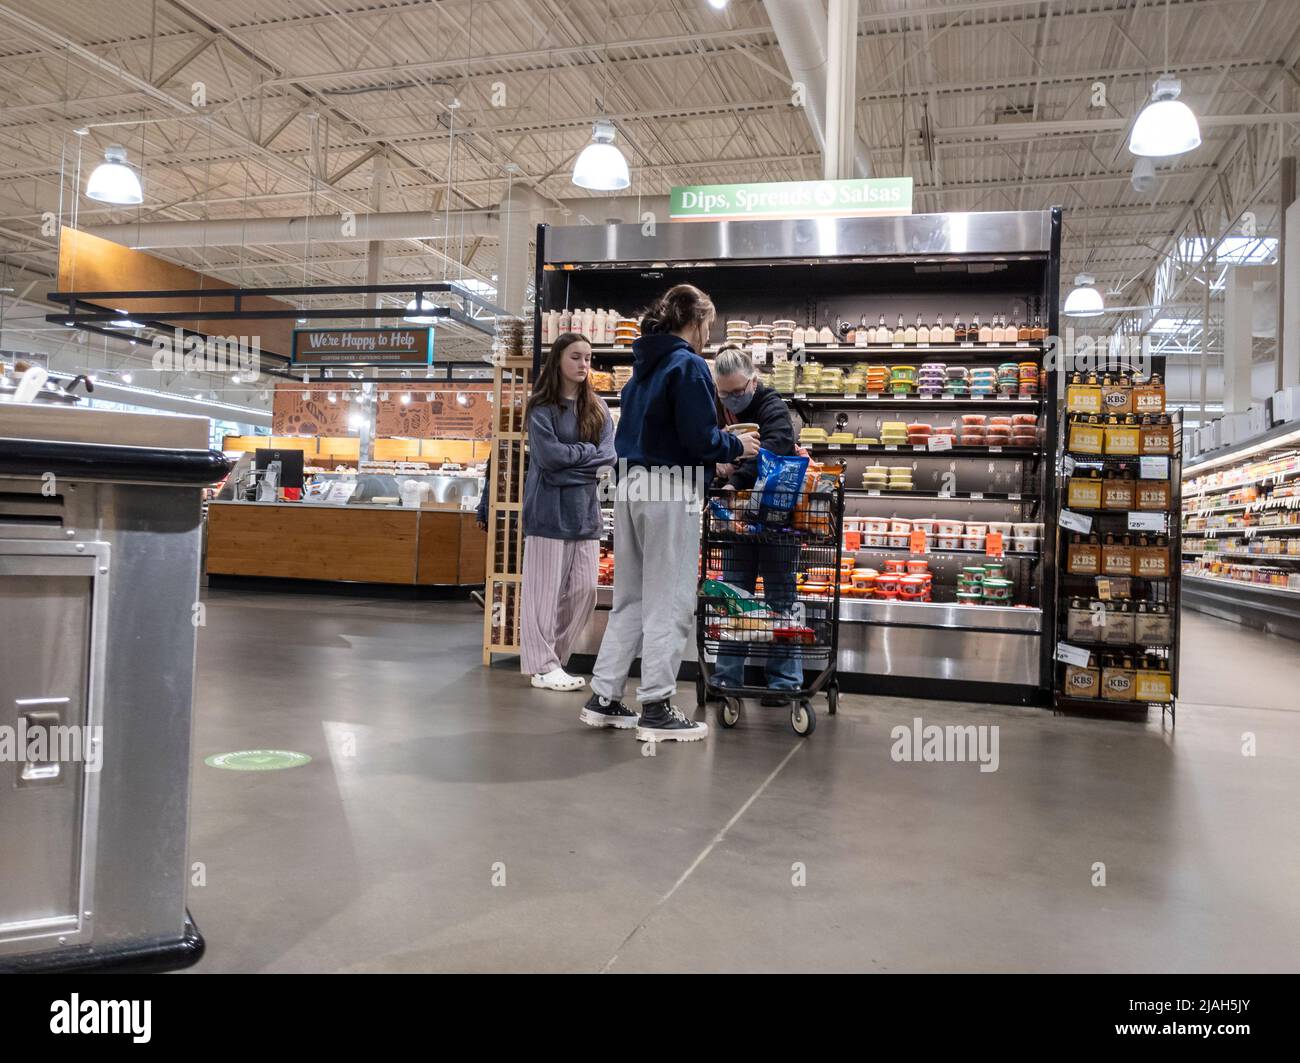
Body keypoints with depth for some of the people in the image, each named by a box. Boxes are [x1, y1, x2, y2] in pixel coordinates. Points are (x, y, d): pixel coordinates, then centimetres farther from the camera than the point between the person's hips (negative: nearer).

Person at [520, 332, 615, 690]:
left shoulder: (598, 408, 13)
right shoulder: (541, 406, -2)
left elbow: (608, 456, 2)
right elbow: (549, 454, -14)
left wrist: (570, 464, -11)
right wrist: (588, 451, -4)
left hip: (585, 508, 6)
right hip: (550, 509, -5)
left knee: (584, 589, 5)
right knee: (546, 588, -2)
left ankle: (553, 658, 18)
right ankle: (543, 666, 6)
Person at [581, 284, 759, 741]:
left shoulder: (644, 364, 16)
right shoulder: (688, 365, -10)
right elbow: (699, 439, -17)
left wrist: (720, 444, 20)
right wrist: (737, 446, 2)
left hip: (632, 486, 8)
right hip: (668, 492, -8)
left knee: (631, 599, 14)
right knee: (669, 603, -1)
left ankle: (603, 698, 17)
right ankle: (656, 709, 3)